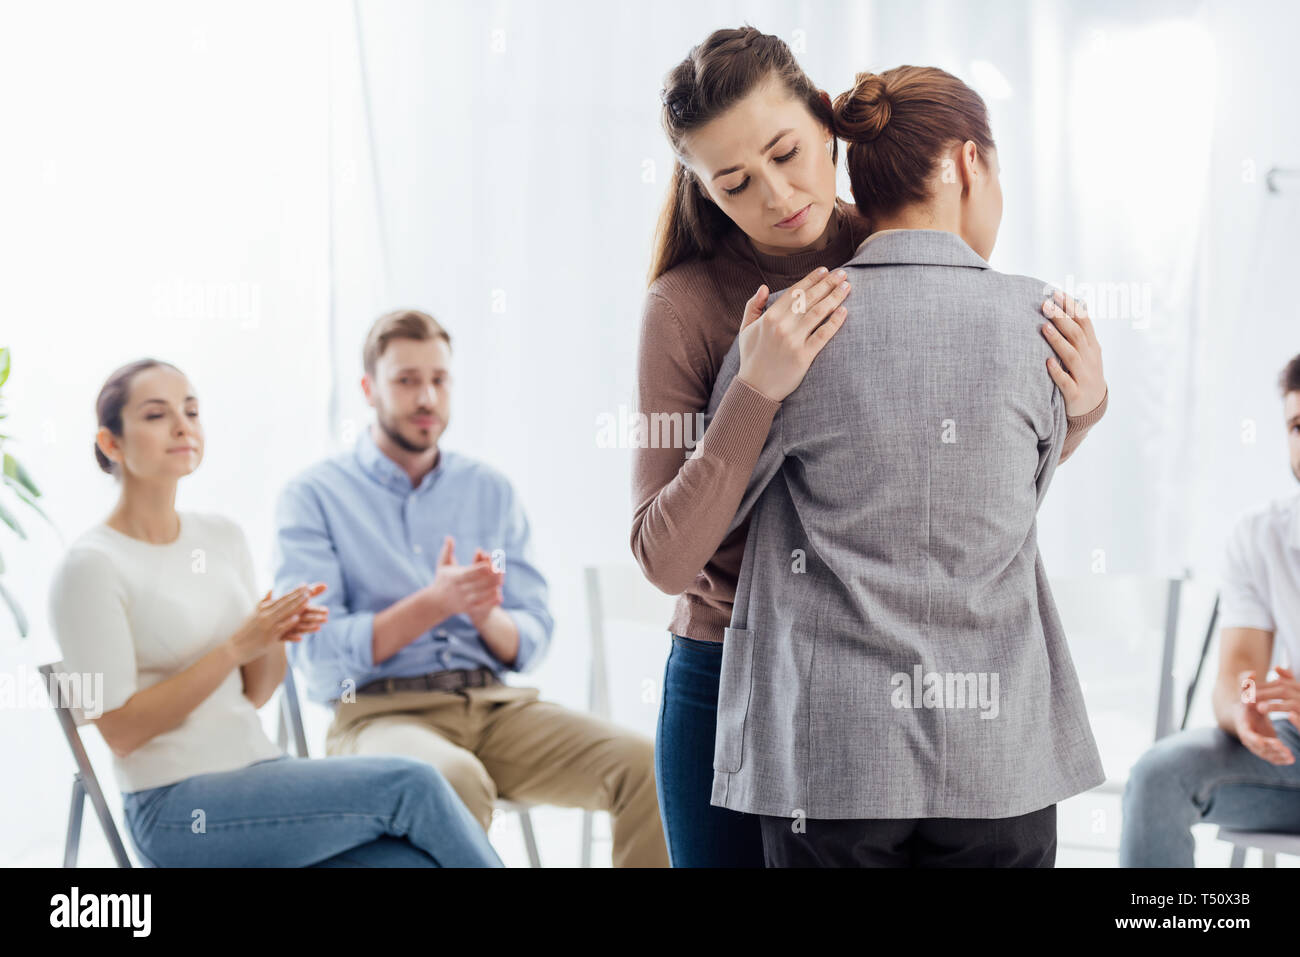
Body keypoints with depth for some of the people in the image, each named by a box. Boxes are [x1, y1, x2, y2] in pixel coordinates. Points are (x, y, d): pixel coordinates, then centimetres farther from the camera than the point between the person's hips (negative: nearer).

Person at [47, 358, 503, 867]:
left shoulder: (223, 536, 10)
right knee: (407, 784, -21)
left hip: (259, 766, 6)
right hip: (177, 810, -6)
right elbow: (120, 730, -13)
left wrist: (276, 637, -8)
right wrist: (234, 648, -18)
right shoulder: (90, 567, -9)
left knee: (422, 860, -21)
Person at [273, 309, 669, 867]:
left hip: (493, 703, 4)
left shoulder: (491, 491, 17)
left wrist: (488, 616, -12)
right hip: (379, 711, -4)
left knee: (643, 763, -21)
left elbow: (531, 641, 11)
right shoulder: (313, 497, 4)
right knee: (457, 780, -39)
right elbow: (319, 654, -7)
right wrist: (434, 604, -18)